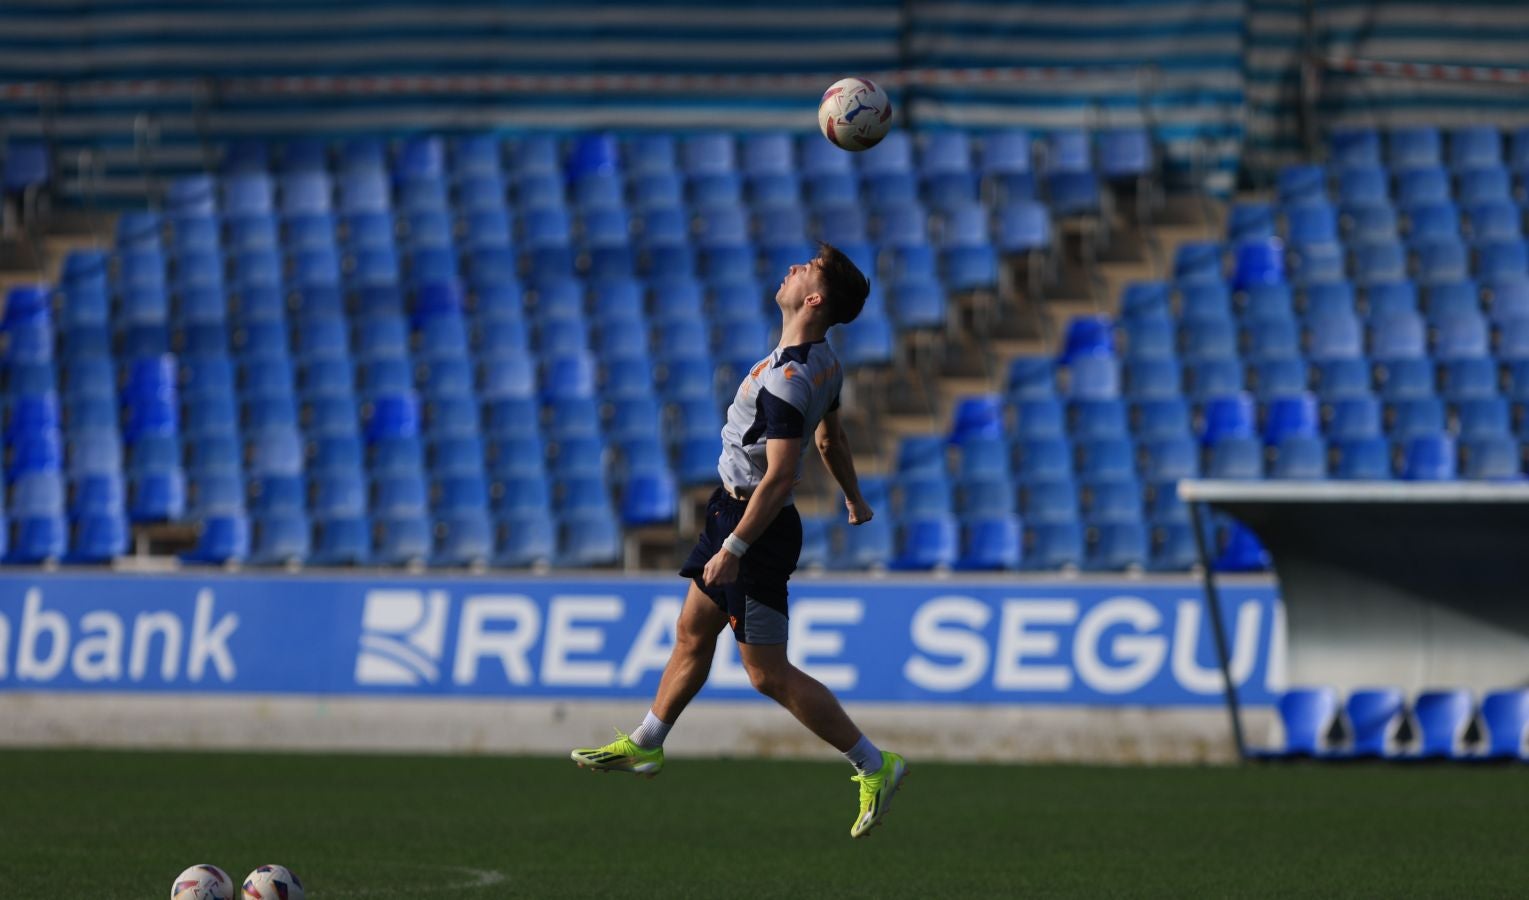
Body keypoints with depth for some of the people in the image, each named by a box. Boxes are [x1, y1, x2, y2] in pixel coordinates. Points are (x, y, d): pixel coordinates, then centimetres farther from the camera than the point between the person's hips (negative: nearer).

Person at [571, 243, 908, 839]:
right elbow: (831, 439, 20)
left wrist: (732, 549, -25)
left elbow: (780, 477, -29)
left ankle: (874, 766, 1)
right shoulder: (823, 365, 2)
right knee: (692, 633, 22)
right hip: (735, 509, 10)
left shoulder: (787, 380, -28)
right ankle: (645, 745, 37)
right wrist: (854, 498, 36)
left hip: (757, 524, -10)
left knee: (768, 673, -3)